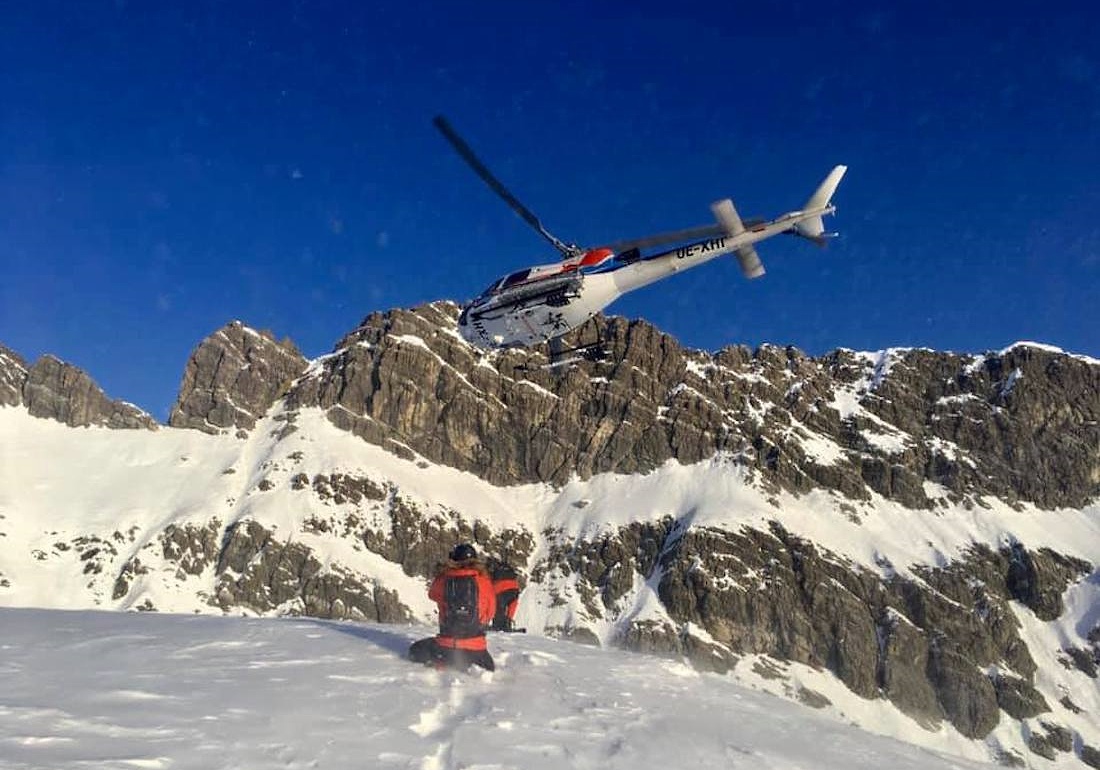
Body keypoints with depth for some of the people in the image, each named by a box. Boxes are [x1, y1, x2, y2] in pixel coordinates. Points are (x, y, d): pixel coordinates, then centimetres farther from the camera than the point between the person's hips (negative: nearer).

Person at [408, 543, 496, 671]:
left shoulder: (443, 580, -6)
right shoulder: (483, 580, -6)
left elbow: (432, 593, 18)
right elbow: (491, 611, 7)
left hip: (446, 647, 0)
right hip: (476, 651, 0)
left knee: (415, 651, 26)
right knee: (488, 670, 30)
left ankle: (439, 666, -2)